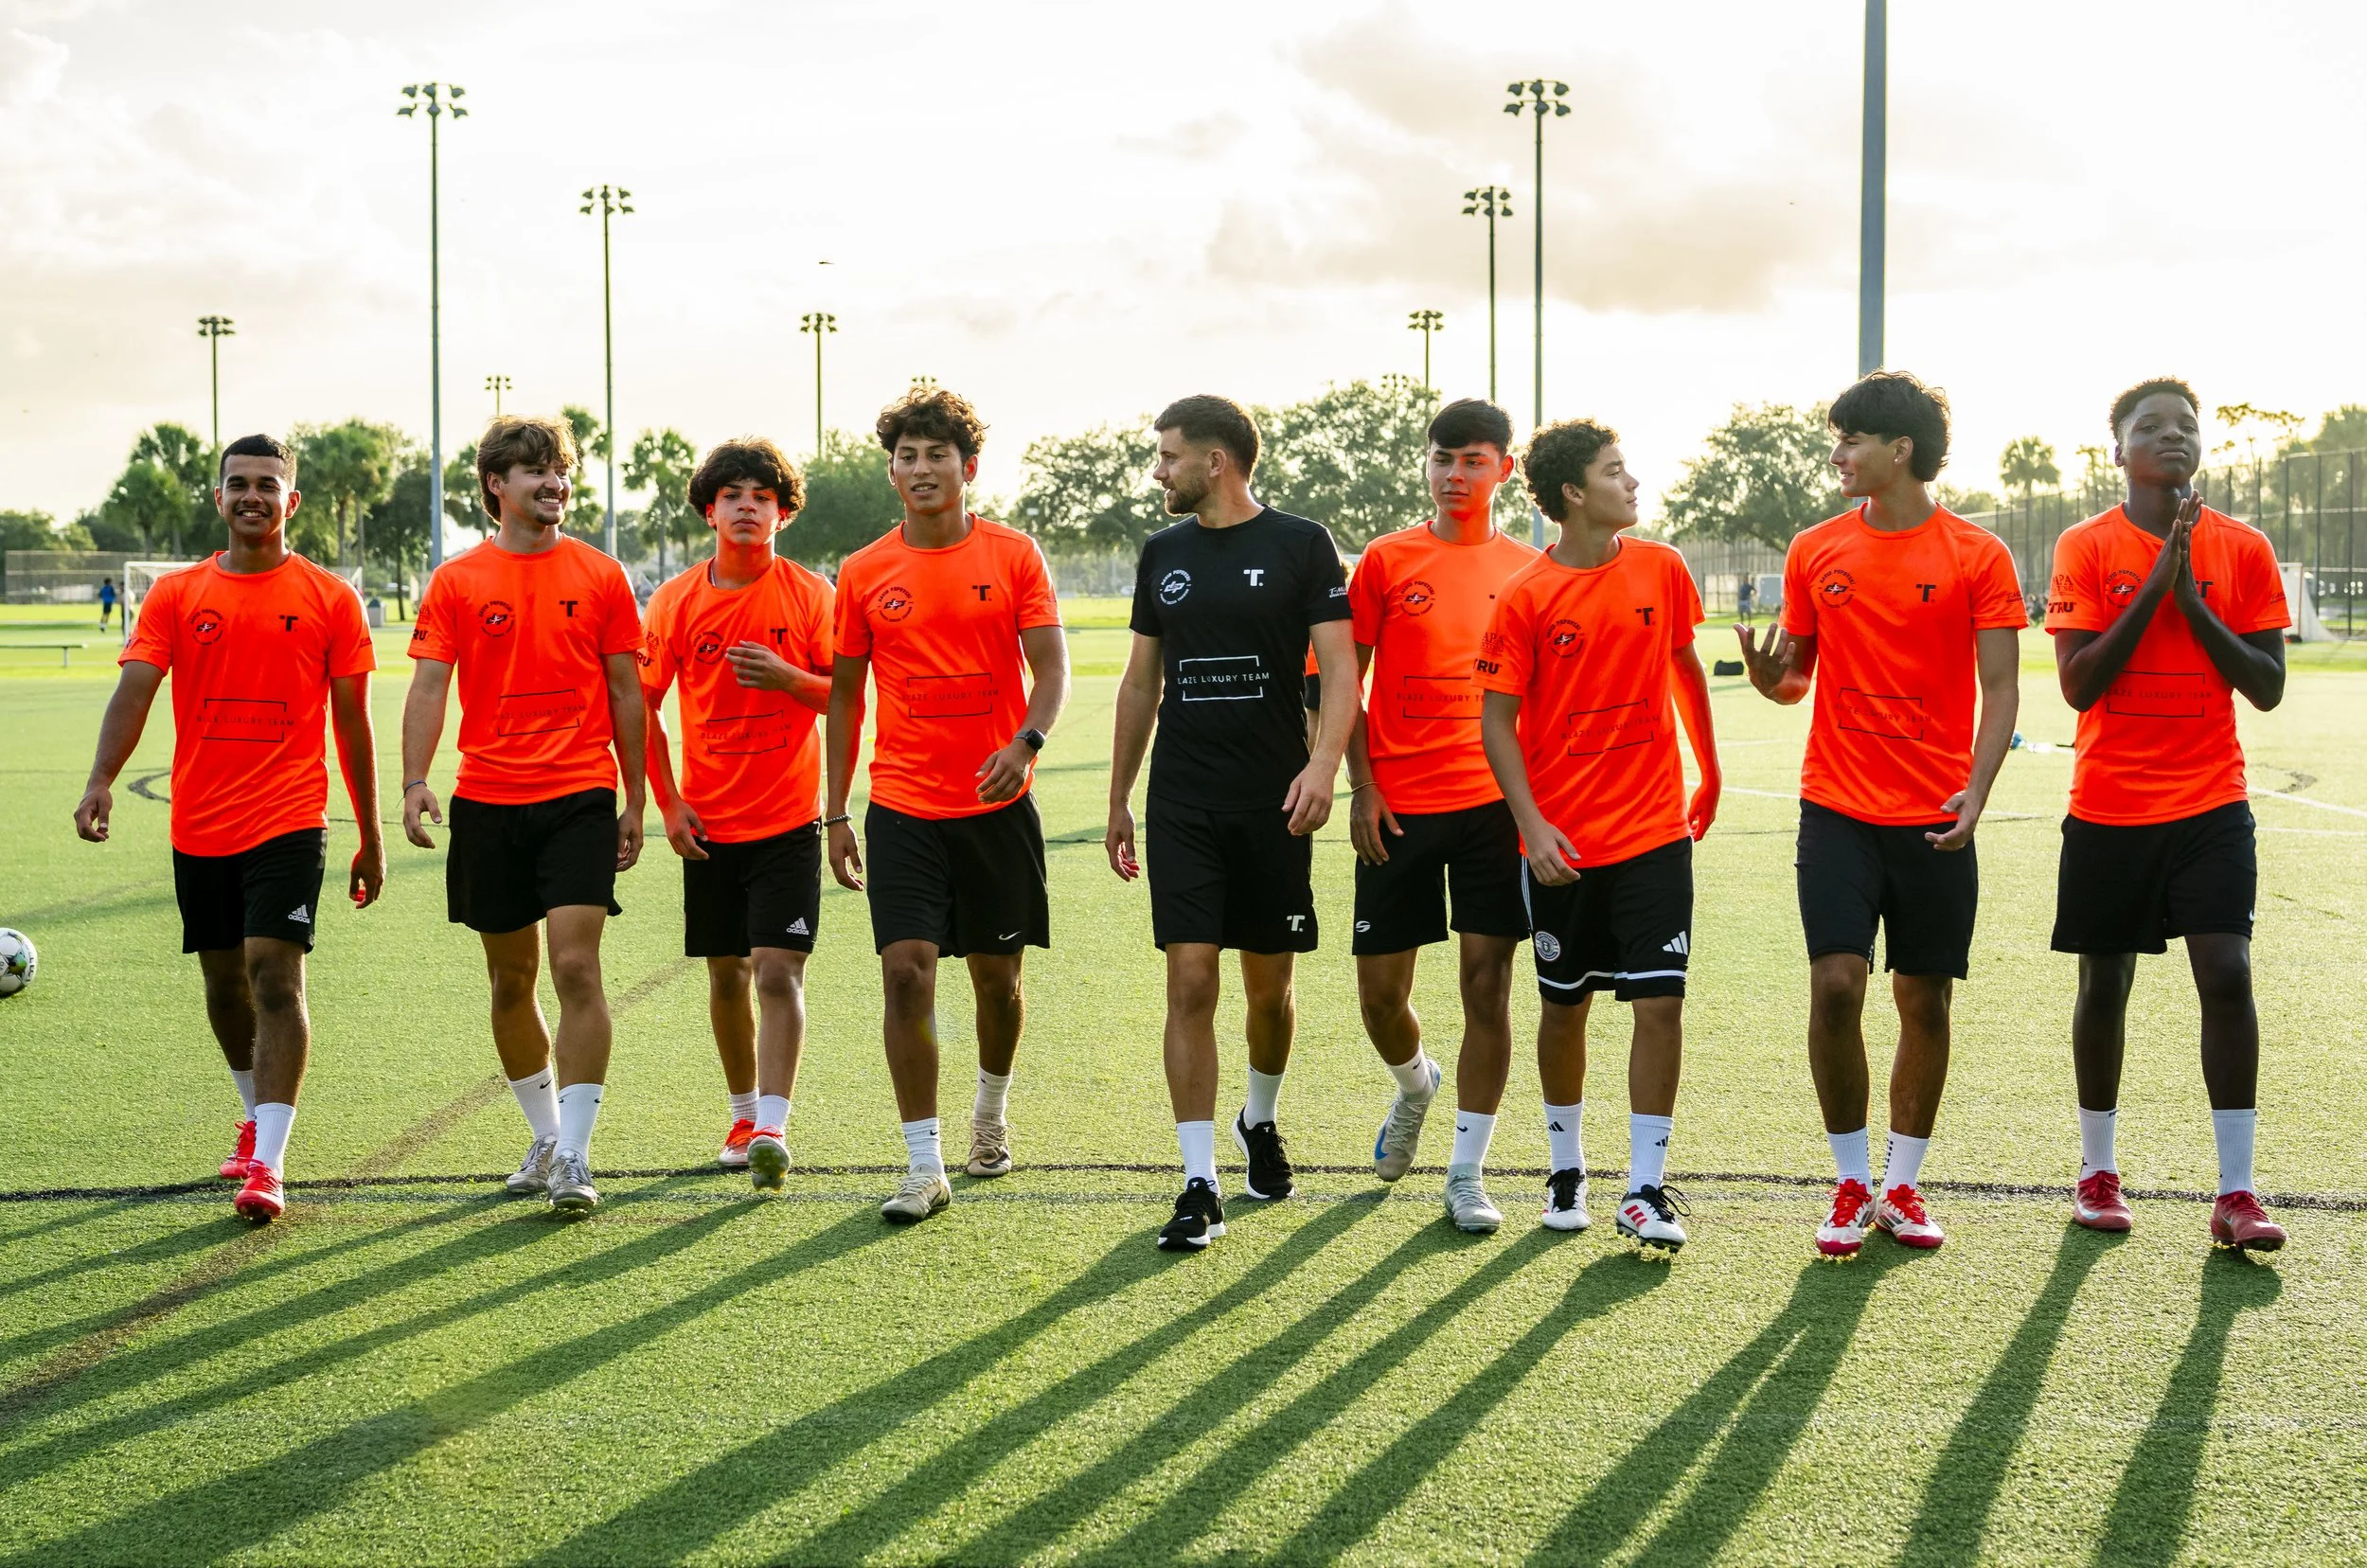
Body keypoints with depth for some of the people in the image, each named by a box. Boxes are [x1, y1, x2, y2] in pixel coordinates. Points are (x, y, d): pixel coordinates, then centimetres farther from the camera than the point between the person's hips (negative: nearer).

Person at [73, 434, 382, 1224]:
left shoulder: (329, 599, 2)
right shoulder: (177, 593, 6)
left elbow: (352, 721, 5)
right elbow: (135, 688, -5)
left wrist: (371, 836, 6)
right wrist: (101, 780, -22)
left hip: (289, 823, -3)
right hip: (200, 825, 3)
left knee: (274, 973, -15)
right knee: (224, 981, 14)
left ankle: (267, 1165, -15)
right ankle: (257, 1120, 38)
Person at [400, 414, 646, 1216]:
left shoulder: (599, 576, 5)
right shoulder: (457, 582, 4)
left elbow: (626, 692, 8)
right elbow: (428, 685, -1)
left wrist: (635, 802, 7)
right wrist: (415, 780, -16)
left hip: (579, 797, -2)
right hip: (487, 802, 2)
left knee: (576, 968, -13)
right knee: (511, 980, 10)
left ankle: (574, 1156, -10)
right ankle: (545, 1136, 27)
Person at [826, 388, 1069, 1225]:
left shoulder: (1014, 556, 0)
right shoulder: (863, 574, 3)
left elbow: (1052, 666, -4)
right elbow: (844, 693, 9)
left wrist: (1025, 741, -24)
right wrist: (835, 813, 7)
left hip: (997, 804, 0)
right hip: (902, 807, 0)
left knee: (997, 975, 10)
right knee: (906, 972, -10)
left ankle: (992, 1108, 39)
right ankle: (924, 1165, -5)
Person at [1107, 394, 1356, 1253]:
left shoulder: (1301, 545, -3)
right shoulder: (1163, 553, 10)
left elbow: (1340, 669, -7)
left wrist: (1323, 763, -23)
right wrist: (1118, 799, 16)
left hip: (1273, 803, -2)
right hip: (1182, 803, 2)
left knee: (1268, 985, 8)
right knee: (1191, 983, -7)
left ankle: (1260, 1121, 37)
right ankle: (1200, 1185, -5)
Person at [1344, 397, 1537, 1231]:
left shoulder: (1527, 570, 6)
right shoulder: (1387, 561, 3)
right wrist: (1361, 786, -4)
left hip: (1494, 800, 0)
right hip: (1400, 806, 0)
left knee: (1487, 983, -2)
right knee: (1380, 990, 4)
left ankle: (1467, 1175, 6)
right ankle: (1414, 1084, 38)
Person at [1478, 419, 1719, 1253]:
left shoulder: (1661, 570, 2)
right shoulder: (1524, 598, -7)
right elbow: (1497, 718, -6)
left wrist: (1709, 769, 23)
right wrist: (1532, 824, -15)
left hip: (1655, 831, 2)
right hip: (1562, 842, -1)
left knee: (1660, 1001, -6)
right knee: (1564, 1005, 10)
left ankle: (1645, 1190, 0)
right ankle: (1566, 1169, 28)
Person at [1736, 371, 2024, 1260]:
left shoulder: (1977, 556, -2)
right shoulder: (1816, 551, 6)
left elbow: (2000, 688, -4)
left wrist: (1977, 787, -19)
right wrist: (1769, 677, -11)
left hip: (1935, 820, -1)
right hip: (1838, 809, 1)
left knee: (1925, 1001, 5)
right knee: (1835, 985, -10)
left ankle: (1902, 1186, 19)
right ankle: (1851, 1186, 5)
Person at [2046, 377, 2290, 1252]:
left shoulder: (2242, 550, 2)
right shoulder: (2087, 547, -2)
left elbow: (2268, 688, 0)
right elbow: (2077, 685, -10)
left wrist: (2191, 599, -10)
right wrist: (2155, 585, -15)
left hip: (2210, 807, 1)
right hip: (2109, 808, 0)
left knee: (2227, 975, -11)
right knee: (2105, 982, 7)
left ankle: (2236, 1194, -7)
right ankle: (2097, 1171, 24)